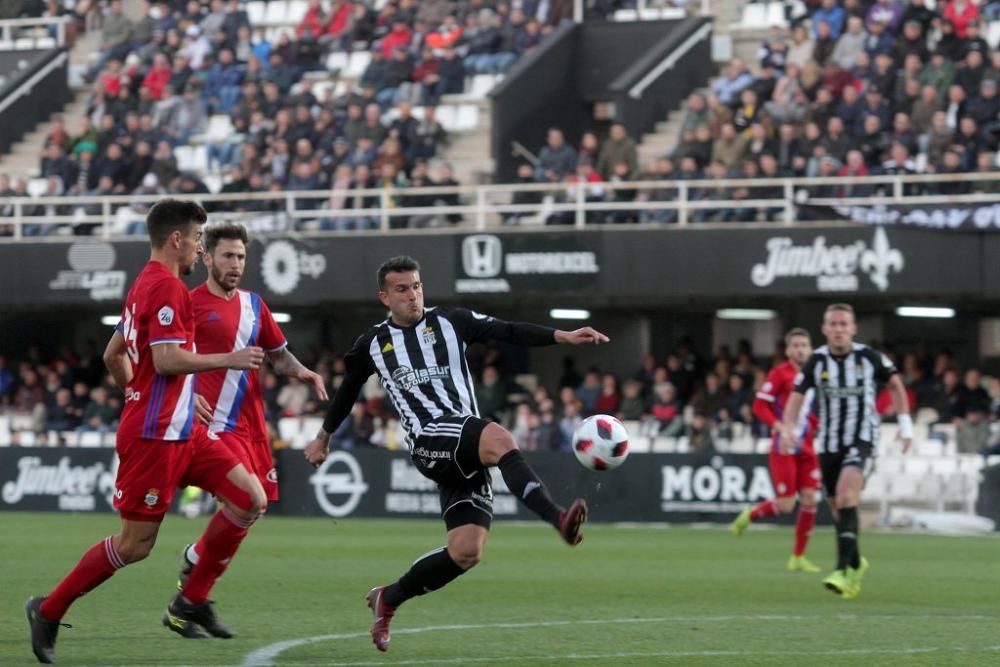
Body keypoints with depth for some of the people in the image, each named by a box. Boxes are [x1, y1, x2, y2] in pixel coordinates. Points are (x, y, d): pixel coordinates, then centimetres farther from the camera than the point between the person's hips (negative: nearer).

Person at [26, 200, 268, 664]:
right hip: (155, 435, -10)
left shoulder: (145, 286, 16)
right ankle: (49, 611, 8)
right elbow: (167, 359, -24)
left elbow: (113, 355, 23)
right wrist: (229, 359, -16)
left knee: (250, 498, 3)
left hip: (182, 431, 10)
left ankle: (191, 604, 9)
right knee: (135, 543, -6)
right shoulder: (167, 287, -14)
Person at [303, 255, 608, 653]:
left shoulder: (449, 322, 11)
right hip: (428, 441, -3)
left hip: (467, 449, 3)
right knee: (500, 440, -35)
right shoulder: (373, 344, 11)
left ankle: (388, 600, 14)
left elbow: (508, 332, -1)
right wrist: (323, 437, 40)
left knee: (466, 552, -6)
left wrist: (562, 336, -15)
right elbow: (348, 390, 28)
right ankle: (558, 518, -53)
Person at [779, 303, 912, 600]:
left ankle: (843, 569, -33)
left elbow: (895, 383, 9)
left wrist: (905, 423, 5)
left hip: (862, 438, -3)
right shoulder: (817, 361, -3)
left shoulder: (868, 357, -6)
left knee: (847, 490, -27)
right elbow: (797, 395, -1)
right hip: (829, 442, 3)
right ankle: (856, 563, 35)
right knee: (838, 508, 9)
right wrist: (788, 428, -19)